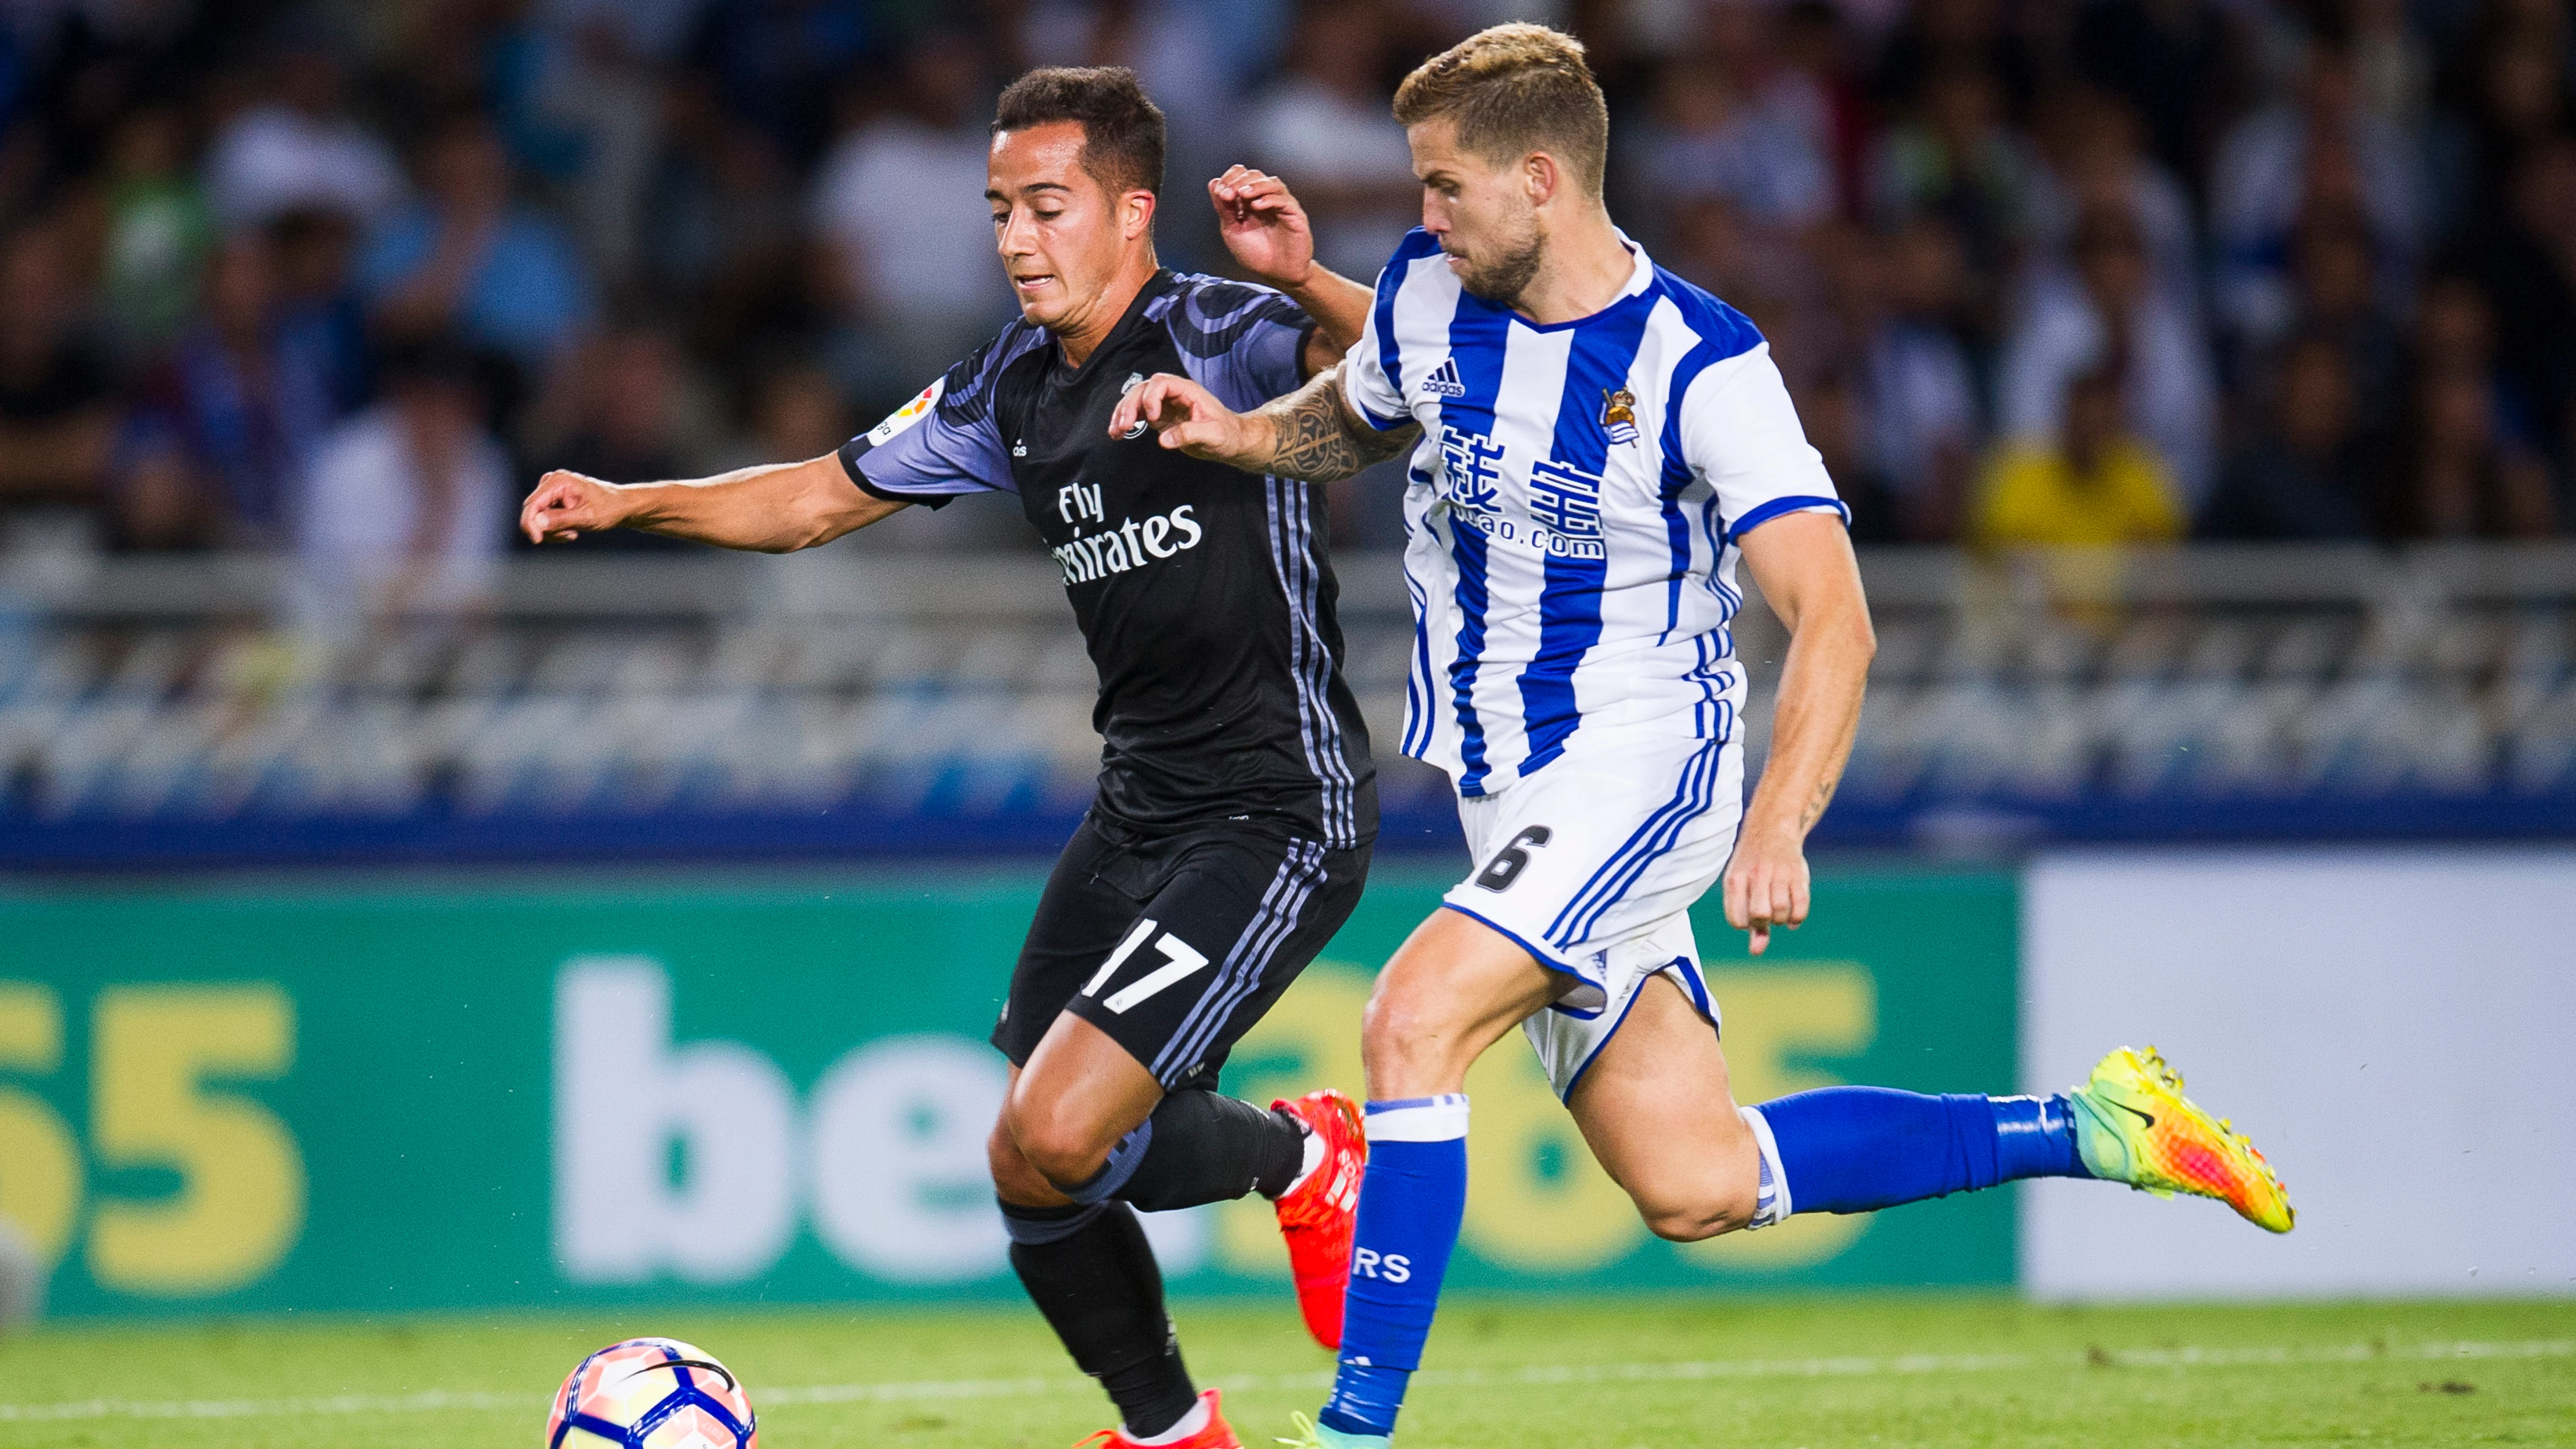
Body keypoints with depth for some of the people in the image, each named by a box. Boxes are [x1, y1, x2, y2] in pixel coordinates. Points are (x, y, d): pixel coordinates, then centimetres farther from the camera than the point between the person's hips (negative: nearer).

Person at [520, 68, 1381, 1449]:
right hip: (1139, 807, 8)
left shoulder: (1218, 338, -13)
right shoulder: (1014, 389, 10)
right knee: (1036, 1170, 7)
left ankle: (1298, 1154, 10)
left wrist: (1306, 282, -48)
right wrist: (632, 503, 7)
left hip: (1277, 816, -8)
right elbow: (824, 495, 19)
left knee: (1054, 1138, -18)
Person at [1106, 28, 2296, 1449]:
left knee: (1414, 1020, -26)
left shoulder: (1698, 363, -19)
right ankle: (2086, 1130, 21)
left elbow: (1832, 618, -23)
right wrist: (1239, 432, 1)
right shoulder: (1427, 292, -1)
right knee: (1697, 1186, 6)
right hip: (1506, 789, 7)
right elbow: (1354, 420, 22)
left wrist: (1776, 828, -35)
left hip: (1646, 762, -7)